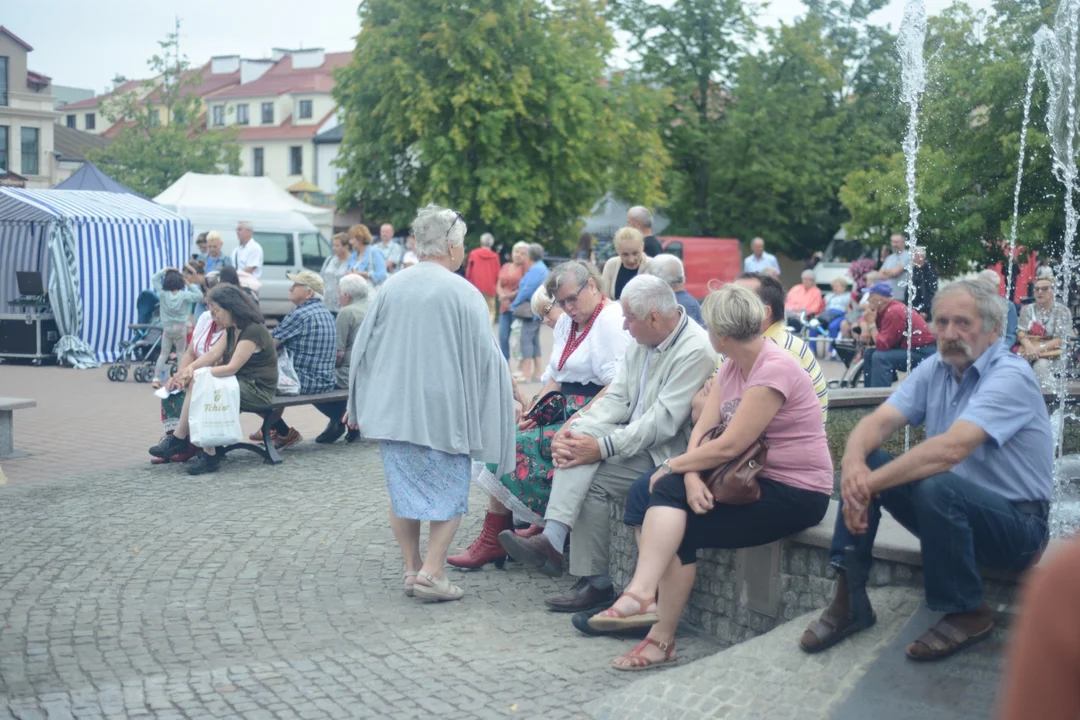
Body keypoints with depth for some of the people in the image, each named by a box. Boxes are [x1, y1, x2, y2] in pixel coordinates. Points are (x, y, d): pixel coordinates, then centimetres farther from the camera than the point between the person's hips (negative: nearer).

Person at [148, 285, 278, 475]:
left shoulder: (253, 331, -16)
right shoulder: (231, 330, 15)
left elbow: (232, 368, -21)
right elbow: (212, 354, 1)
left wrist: (197, 373, -21)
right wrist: (190, 369, -16)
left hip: (257, 391, -9)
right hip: (239, 386, 9)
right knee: (194, 385, -13)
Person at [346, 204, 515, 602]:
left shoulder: (391, 287, 1)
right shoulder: (463, 293, -11)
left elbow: (363, 347, 7)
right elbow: (485, 356, -8)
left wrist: (357, 405, 18)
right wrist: (507, 387, 9)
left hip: (393, 408, 4)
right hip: (442, 410, -4)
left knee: (404, 488, 14)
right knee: (450, 489, 7)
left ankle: (412, 569, 18)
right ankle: (432, 571, -1)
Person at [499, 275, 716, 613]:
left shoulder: (696, 351, -20)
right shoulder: (640, 342, 8)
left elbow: (663, 422, -24)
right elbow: (616, 400, 6)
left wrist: (602, 447, -23)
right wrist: (574, 430, -12)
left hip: (666, 451, -7)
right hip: (633, 434, 7)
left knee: (592, 481, -19)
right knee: (582, 432, -19)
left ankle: (595, 581, -4)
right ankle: (552, 539, -26)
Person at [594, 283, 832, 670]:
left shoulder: (773, 371, -20)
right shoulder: (731, 367, 9)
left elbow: (729, 447, -23)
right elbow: (702, 429, 1)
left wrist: (672, 466, -12)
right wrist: (691, 476, -17)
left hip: (795, 492, -8)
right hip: (752, 477, 8)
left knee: (685, 530, -20)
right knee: (663, 487, -12)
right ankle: (642, 592, -17)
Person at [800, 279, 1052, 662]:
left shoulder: (1010, 377, -20)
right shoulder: (934, 370, 2)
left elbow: (950, 449, -34)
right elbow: (877, 422, -8)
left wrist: (868, 485, -34)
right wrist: (853, 461, -32)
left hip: (1016, 523, -7)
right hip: (951, 512, 7)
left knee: (935, 485, -35)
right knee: (862, 464, -9)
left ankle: (968, 614, -14)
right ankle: (850, 599, -6)